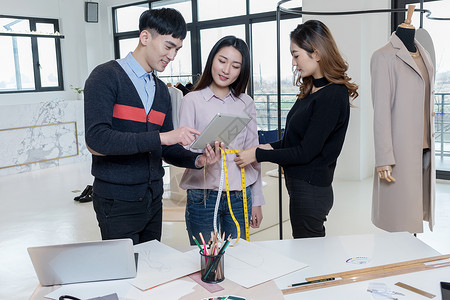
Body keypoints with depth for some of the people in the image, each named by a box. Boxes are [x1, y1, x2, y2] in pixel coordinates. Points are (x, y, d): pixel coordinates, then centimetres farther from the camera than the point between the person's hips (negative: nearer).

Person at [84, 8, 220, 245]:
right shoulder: (106, 77, -9)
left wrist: (197, 160, -7)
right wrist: (161, 137, -27)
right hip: (118, 201, -6)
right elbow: (96, 139, -23)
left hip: (152, 199, 7)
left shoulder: (161, 90, 12)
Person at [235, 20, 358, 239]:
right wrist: (268, 147, 2)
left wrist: (258, 155, -13)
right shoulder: (312, 90, 9)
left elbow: (306, 152, -20)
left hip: (310, 190, -9)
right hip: (300, 186, 9)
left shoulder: (332, 97, -19)